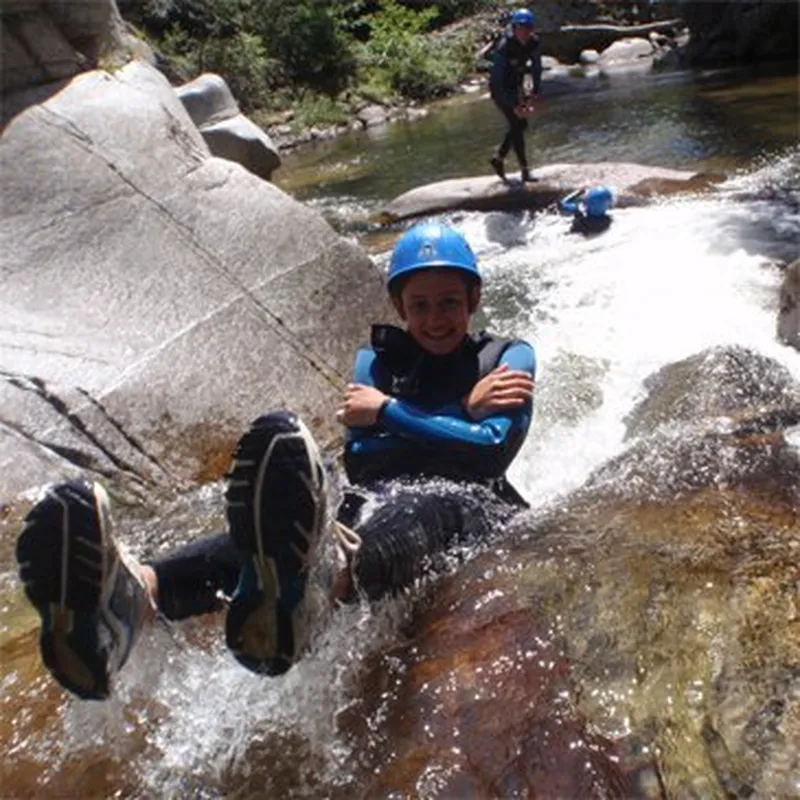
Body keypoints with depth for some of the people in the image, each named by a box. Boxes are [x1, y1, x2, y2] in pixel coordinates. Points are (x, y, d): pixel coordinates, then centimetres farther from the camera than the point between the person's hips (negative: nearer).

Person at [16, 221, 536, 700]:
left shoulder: (508, 358, 17)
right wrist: (466, 412, 0)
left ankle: (326, 577, -76)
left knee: (427, 507, -41)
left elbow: (494, 449, -2)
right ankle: (137, 590, -62)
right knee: (272, 523, -33)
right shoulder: (374, 361, 22)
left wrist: (389, 412, 0)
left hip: (467, 508, -2)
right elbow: (357, 460, 5)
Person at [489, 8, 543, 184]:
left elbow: (536, 67, 0)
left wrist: (534, 94, -8)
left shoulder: (533, 42, -14)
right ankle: (525, 171, -7)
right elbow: (498, 81, -30)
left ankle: (498, 159, 27)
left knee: (521, 125, 10)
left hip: (516, 86, 7)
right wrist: (514, 106, -30)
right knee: (517, 124, -13)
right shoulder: (504, 48, -31)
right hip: (500, 89, -7)